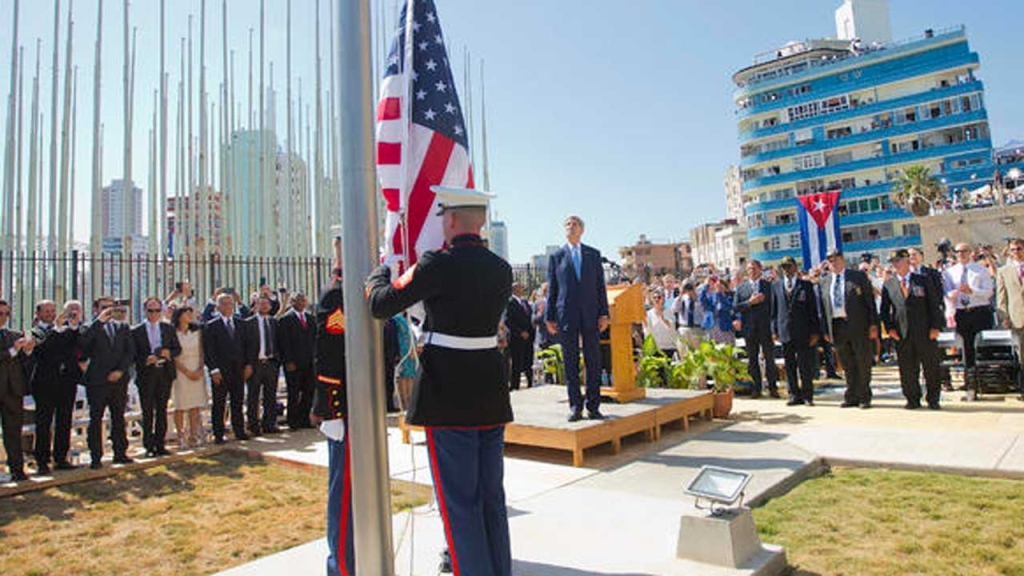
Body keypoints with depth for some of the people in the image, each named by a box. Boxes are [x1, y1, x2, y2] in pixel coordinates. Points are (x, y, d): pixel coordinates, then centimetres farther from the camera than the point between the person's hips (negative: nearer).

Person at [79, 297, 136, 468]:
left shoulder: (123, 327, 13)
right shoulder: (92, 328, 3)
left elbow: (130, 352, 7)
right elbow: (83, 341, -20)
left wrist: (120, 370, -6)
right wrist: (99, 321, -19)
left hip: (119, 379, 3)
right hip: (97, 380, -3)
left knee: (118, 417, 9)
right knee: (96, 419, 1)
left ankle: (120, 453, 16)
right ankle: (96, 457, 7)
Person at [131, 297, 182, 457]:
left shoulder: (168, 328, 9)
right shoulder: (136, 331, 0)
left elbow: (178, 349, 9)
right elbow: (133, 355, -2)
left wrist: (169, 353, -11)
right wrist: (145, 360, -20)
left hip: (165, 373, 3)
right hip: (146, 375, -3)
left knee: (162, 411, 8)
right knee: (148, 413, 3)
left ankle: (160, 445, 16)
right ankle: (149, 446, 12)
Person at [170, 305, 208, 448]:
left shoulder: (197, 332, 11)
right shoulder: (173, 333, -2)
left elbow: (201, 353, 10)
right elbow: (173, 357, -5)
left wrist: (200, 370, -5)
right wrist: (187, 372, -11)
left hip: (197, 373, 3)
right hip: (180, 372, -3)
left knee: (195, 406, 2)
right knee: (180, 407, 0)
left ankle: (194, 436, 8)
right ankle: (181, 437, 7)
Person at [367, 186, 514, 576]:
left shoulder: (439, 265, -16)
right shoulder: (502, 269, 4)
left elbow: (379, 304, -10)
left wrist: (380, 269, 12)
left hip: (448, 399, -6)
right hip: (491, 397, 6)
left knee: (459, 502, 5)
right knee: (492, 497, 18)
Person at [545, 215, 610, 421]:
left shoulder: (594, 254, 11)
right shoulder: (556, 257, 8)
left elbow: (600, 285, 9)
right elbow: (551, 289, 7)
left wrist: (603, 313, 0)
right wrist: (549, 317, 1)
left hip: (590, 314, 1)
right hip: (566, 316, -1)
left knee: (593, 361, 2)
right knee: (570, 363, 2)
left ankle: (593, 406, 9)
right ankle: (575, 406, 9)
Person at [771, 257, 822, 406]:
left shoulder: (806, 285, 4)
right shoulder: (776, 286, 10)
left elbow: (813, 309, 2)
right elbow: (774, 310, 10)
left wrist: (815, 331, -3)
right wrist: (774, 330, 3)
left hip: (802, 332, -2)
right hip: (785, 332, 2)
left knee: (805, 365, 1)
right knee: (789, 365, 6)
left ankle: (807, 395, 10)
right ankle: (794, 395, 13)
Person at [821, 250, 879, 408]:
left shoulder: (859, 276, 2)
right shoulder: (825, 280, 11)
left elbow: (870, 300, -1)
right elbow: (824, 305, 11)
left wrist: (873, 324, -8)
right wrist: (826, 330, 6)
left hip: (858, 326, -3)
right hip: (837, 327, 3)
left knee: (863, 363, 4)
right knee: (847, 365, 9)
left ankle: (864, 397, 14)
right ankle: (851, 397, 17)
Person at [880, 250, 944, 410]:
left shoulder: (924, 280, 5)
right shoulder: (888, 285, 8)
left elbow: (934, 304, 3)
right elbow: (885, 309, 10)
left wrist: (935, 326, -5)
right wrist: (890, 328, -2)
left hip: (925, 332, -1)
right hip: (902, 333, 1)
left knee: (931, 367, 5)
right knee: (907, 369, 4)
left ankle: (933, 399, 18)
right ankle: (913, 399, 16)